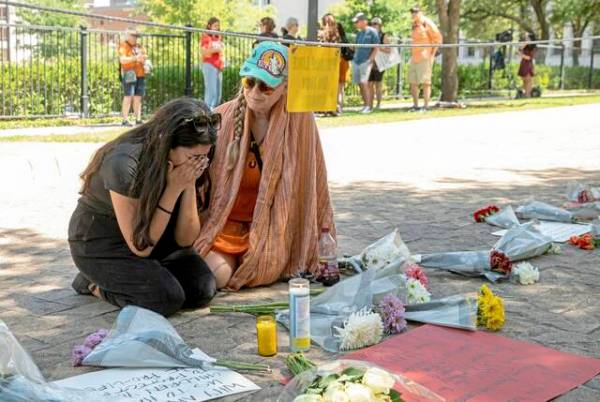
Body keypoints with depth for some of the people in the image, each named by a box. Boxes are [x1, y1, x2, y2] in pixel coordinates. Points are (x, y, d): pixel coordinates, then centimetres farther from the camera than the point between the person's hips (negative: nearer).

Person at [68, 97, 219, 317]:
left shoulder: (189, 164, -12)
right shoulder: (124, 164, -32)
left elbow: (185, 239, -11)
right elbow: (140, 247, -26)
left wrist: (189, 186, -26)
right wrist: (174, 189, -33)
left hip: (151, 237, 6)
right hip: (99, 243, -6)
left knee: (203, 289, -13)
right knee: (168, 298, -25)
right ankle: (94, 283, 0)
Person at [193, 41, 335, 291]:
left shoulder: (298, 119, -7)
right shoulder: (222, 119, -7)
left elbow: (313, 178, 1)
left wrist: (324, 231, 4)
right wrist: (203, 235, -10)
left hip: (270, 226, 1)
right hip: (221, 222, -1)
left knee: (264, 272, -23)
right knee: (217, 274, -24)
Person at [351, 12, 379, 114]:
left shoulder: (372, 32, -3)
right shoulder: (359, 33, 17)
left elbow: (376, 48, -6)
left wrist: (370, 59, -13)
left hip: (365, 61, -7)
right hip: (356, 61, 7)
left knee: (364, 83, -15)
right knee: (360, 84, 6)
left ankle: (369, 106, -13)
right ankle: (366, 105, 14)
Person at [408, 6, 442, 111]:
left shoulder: (427, 23, -6)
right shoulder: (414, 25, 17)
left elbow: (438, 38, -7)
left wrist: (432, 54, -9)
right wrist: (412, 54, 16)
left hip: (425, 58, -8)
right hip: (414, 58, 8)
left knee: (425, 81, -7)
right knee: (413, 82, 7)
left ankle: (426, 106, -5)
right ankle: (415, 105, 14)